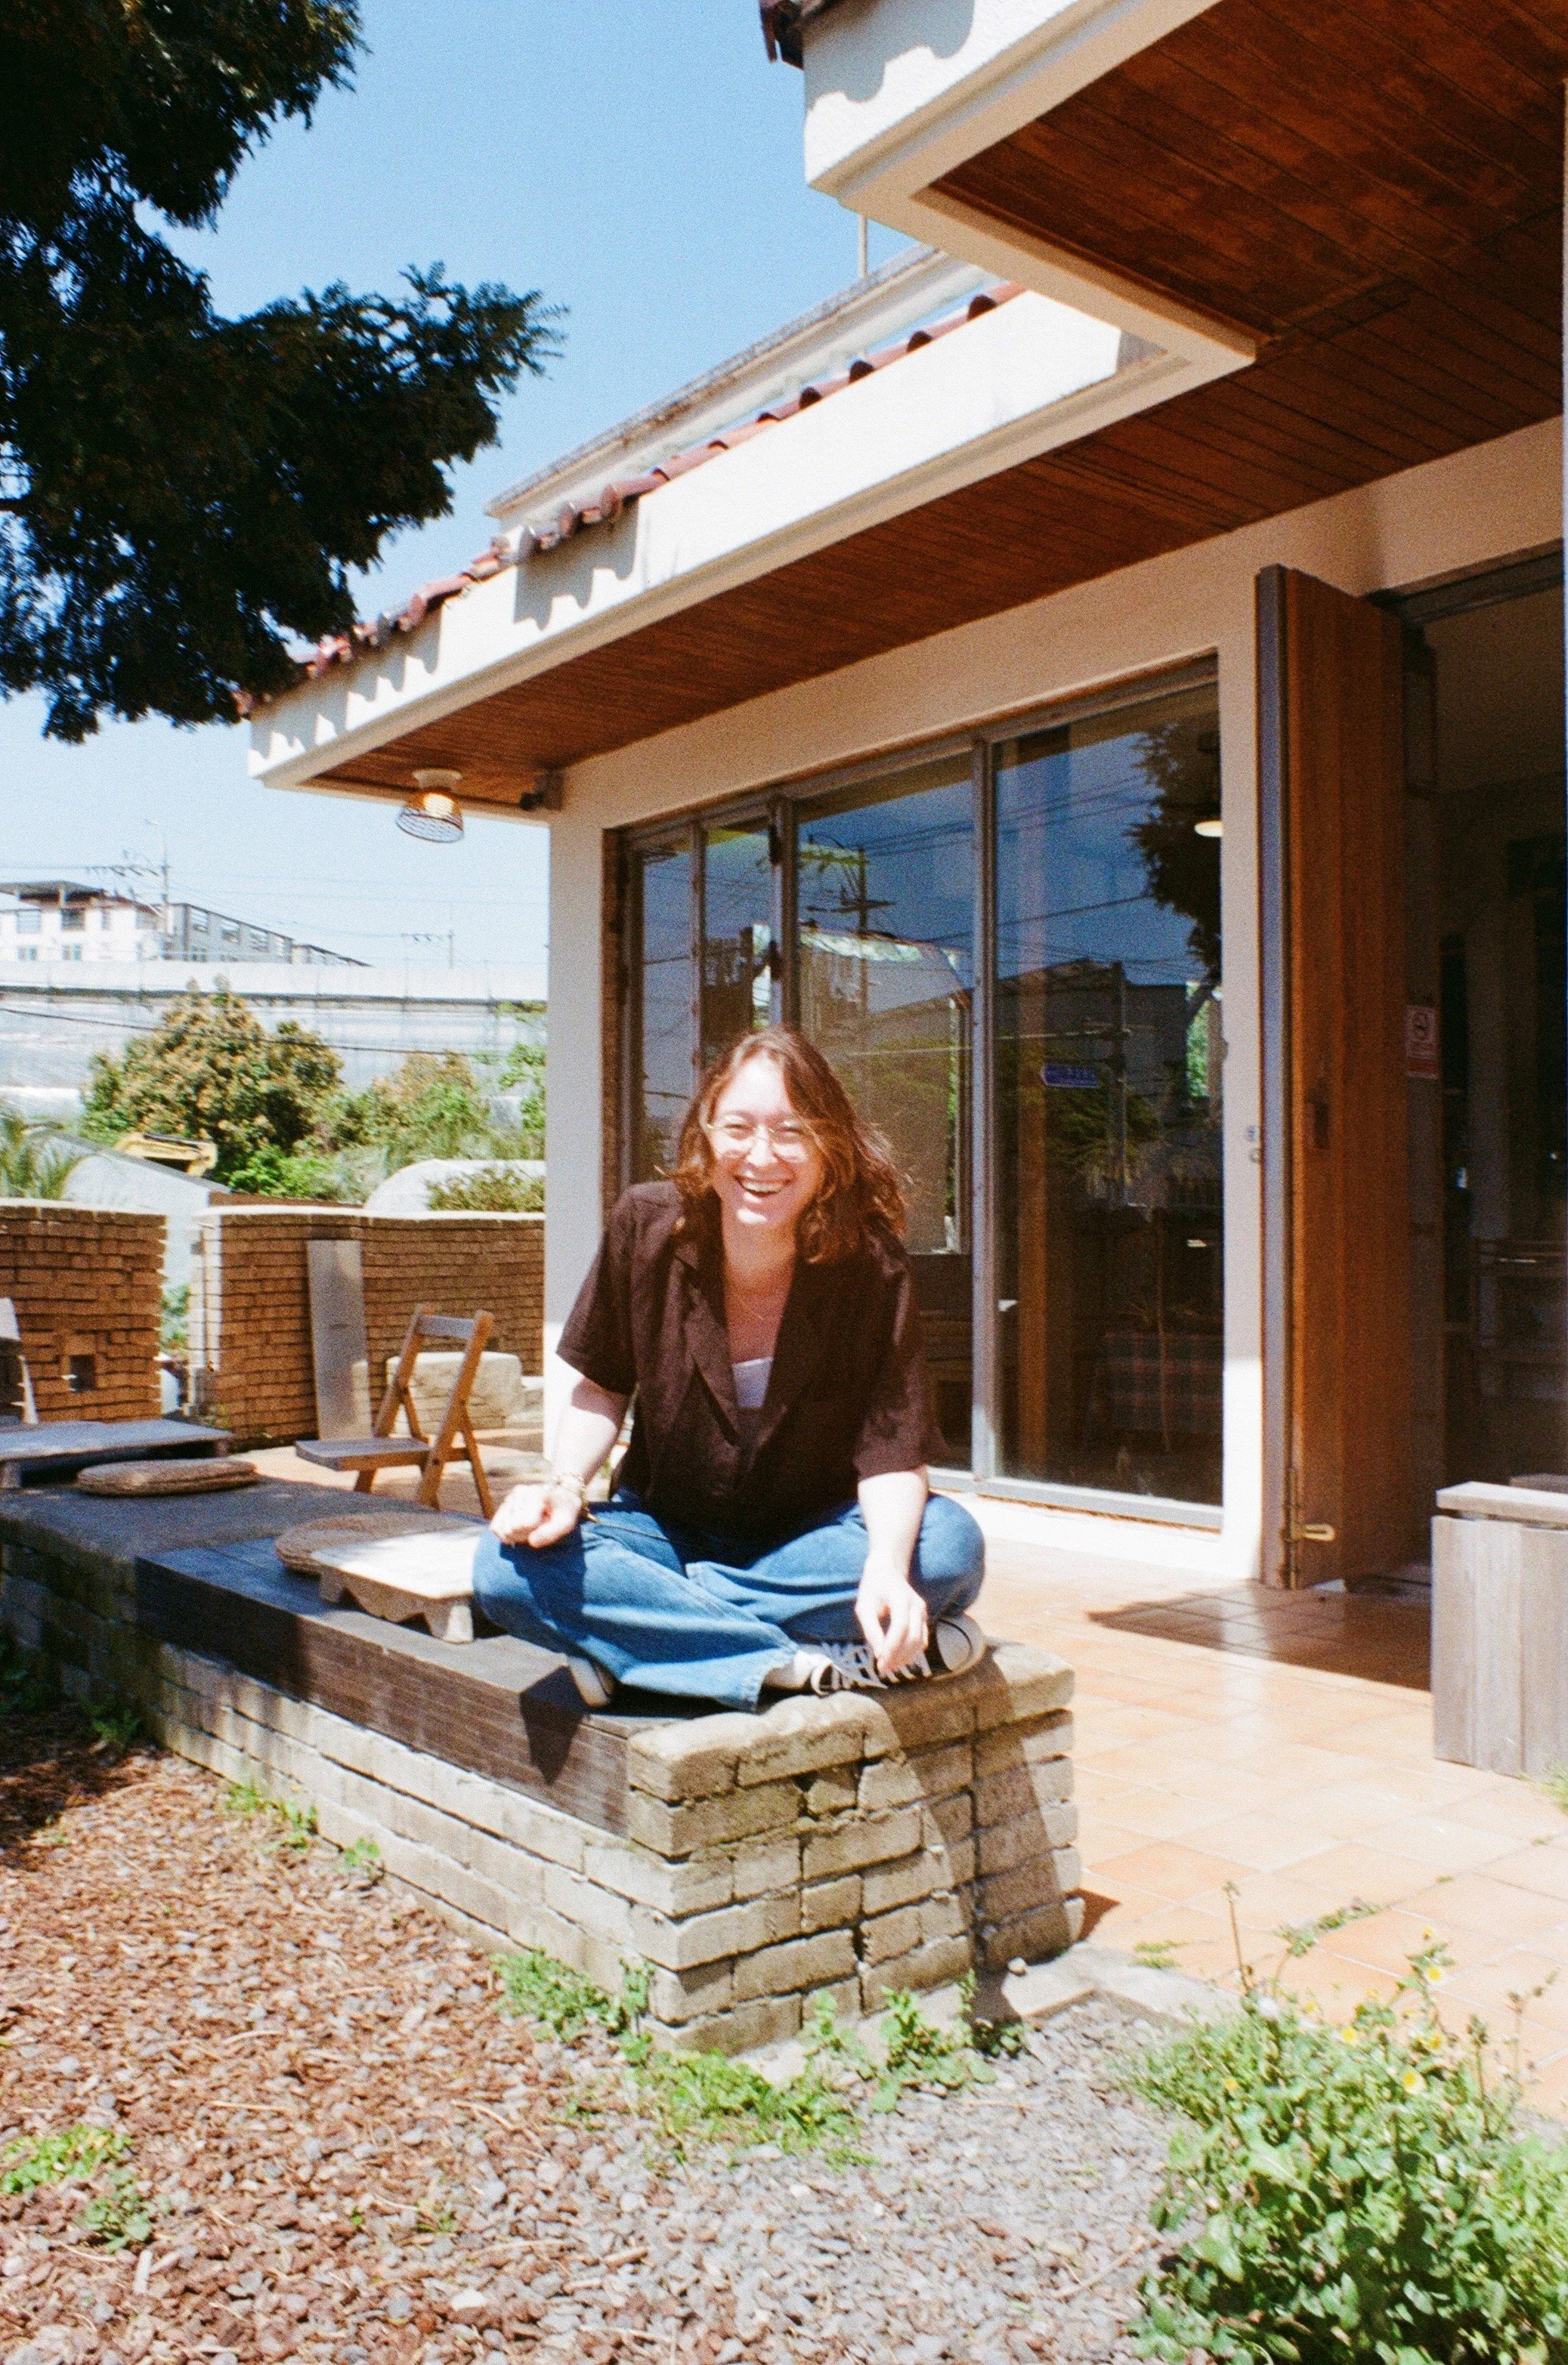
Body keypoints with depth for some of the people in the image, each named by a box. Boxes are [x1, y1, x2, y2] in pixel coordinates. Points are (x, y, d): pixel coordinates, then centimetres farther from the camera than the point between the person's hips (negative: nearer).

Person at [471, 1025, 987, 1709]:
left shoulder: (871, 1263, -19)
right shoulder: (647, 1226, -14)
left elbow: (891, 1447, -21)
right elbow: (604, 1386, 0)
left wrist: (887, 1566, -41)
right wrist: (565, 1486, -19)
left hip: (814, 1536, -1)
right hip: (666, 1526, 1)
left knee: (949, 1542, -31)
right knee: (508, 1569, -27)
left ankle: (633, 1634, -25)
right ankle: (825, 1664, -28)